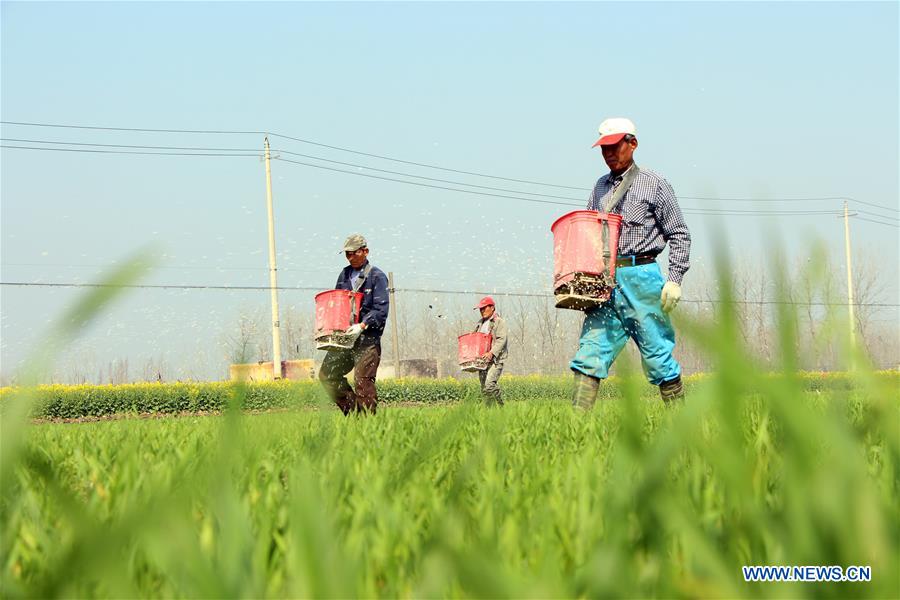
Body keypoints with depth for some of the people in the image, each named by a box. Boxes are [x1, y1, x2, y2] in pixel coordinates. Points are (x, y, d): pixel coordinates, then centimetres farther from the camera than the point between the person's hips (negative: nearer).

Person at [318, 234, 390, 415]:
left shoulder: (377, 276, -4)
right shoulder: (344, 275, 16)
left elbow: (381, 310, -11)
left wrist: (362, 326, -23)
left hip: (368, 339, -7)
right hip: (344, 337, 7)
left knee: (363, 380, -12)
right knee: (326, 374, 3)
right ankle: (353, 409, 12)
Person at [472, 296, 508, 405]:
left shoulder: (500, 322, -1)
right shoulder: (479, 323, 21)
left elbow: (502, 340, -13)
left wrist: (492, 353, -26)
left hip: (495, 360, -7)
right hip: (482, 360, 7)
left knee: (489, 385, -22)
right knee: (484, 390, 3)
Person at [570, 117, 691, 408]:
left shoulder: (654, 185, 3)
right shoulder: (601, 187, 18)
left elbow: (679, 235, 2)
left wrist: (675, 279, -7)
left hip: (641, 277, -4)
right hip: (603, 280, 5)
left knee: (657, 352, -1)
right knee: (591, 349, -7)